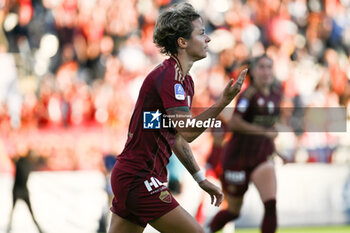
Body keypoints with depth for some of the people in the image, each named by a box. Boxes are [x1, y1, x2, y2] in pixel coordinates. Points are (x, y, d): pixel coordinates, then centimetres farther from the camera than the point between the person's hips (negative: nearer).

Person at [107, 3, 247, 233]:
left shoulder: (185, 81, 15)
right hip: (139, 179, -10)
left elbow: (178, 136, 22)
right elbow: (188, 132, -24)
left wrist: (202, 180, 19)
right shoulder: (167, 76, -17)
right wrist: (223, 102, -30)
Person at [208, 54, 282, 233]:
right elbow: (234, 123, -28)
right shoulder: (249, 94, -16)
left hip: (261, 157, 5)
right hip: (238, 157, -5)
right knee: (233, 211, 9)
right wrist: (264, 132, -27)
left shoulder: (276, 92, 5)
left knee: (271, 205, -17)